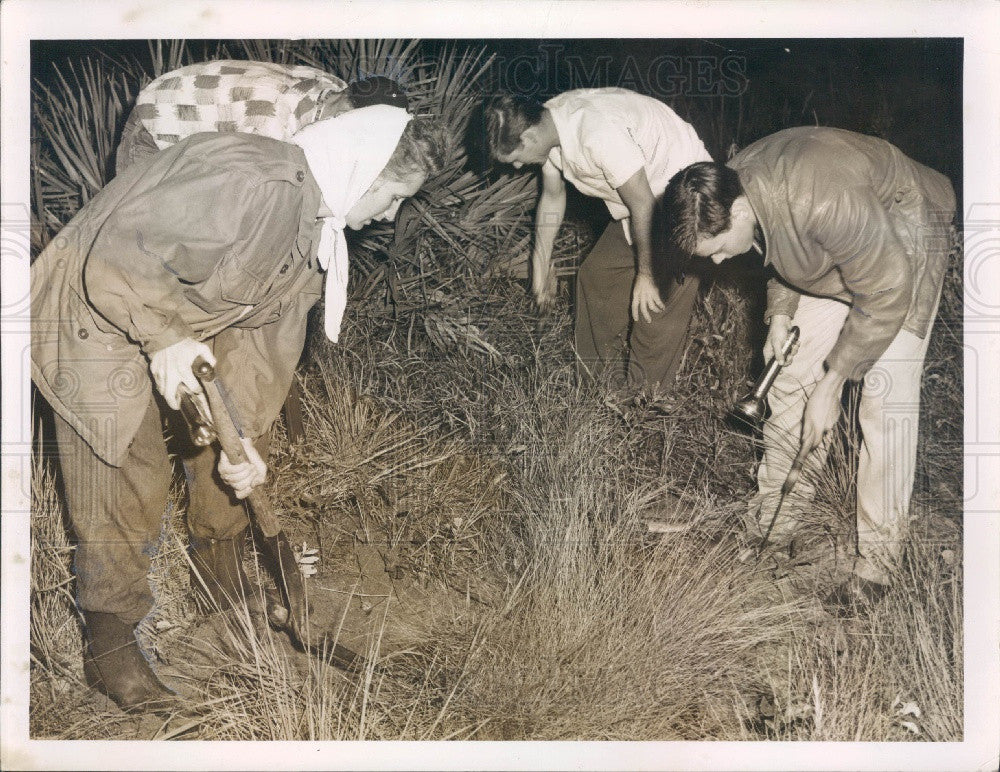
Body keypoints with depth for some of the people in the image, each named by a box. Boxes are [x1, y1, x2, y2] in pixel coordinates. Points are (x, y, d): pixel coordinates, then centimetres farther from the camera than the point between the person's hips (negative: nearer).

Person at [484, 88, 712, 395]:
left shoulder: (598, 132, -36)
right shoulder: (546, 124, -7)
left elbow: (643, 204, -27)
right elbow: (552, 197, 11)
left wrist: (646, 274, -16)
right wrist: (541, 264, 18)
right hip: (639, 197, 9)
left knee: (659, 299, -9)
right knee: (595, 275, 9)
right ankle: (596, 379, 24)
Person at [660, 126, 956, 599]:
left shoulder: (825, 203, -42)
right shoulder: (727, 191, -18)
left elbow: (886, 292, -30)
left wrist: (830, 386, -25)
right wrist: (781, 314, -7)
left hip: (904, 234, -7)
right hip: (829, 257, 7)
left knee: (886, 393, -16)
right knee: (793, 374, 1)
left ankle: (879, 557, -7)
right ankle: (772, 522, 12)